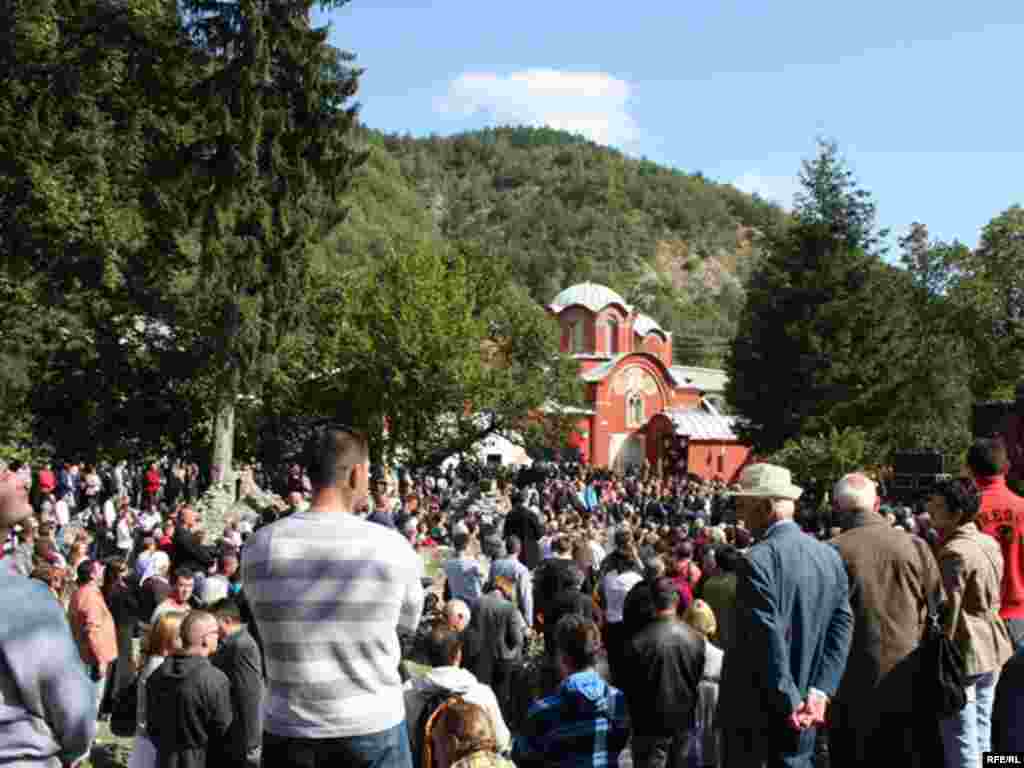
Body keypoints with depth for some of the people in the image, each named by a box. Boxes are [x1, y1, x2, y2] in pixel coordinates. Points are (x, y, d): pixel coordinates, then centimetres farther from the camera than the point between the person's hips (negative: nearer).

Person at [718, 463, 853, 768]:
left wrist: (789, 701, -13)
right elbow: (842, 627, -1)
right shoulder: (830, 556, 3)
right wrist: (819, 691, -4)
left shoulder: (758, 560, -18)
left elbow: (768, 639, -21)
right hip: (803, 709, 6)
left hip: (752, 706, -6)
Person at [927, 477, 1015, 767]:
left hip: (963, 653, -9)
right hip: (992, 650, 9)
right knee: (981, 739, 18)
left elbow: (946, 611, -20)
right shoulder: (990, 543, 9)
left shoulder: (953, 552, -19)